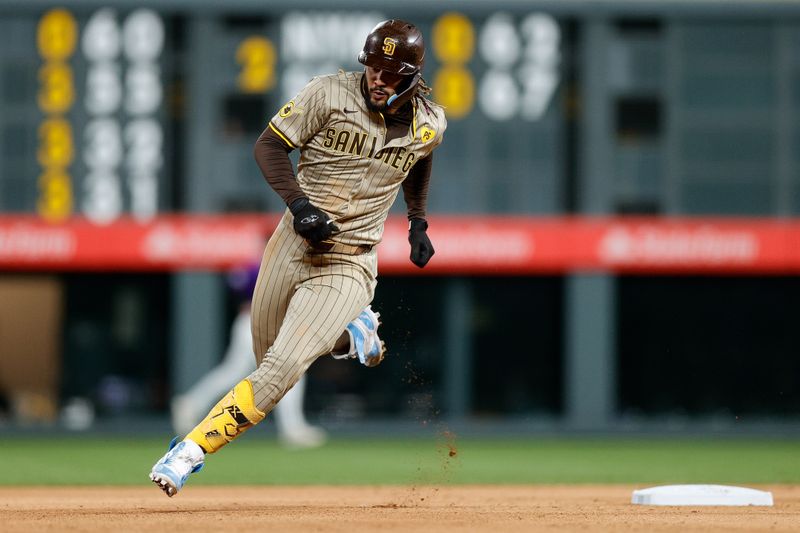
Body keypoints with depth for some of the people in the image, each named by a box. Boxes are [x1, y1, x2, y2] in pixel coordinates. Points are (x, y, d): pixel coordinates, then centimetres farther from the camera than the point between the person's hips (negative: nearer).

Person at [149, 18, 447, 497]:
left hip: (347, 264, -2)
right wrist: (299, 203, -22)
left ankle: (190, 452, -13)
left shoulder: (429, 125, -2)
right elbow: (270, 146, -8)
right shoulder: (331, 94, -10)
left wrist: (418, 222, 22)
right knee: (269, 353, 15)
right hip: (293, 243, 2)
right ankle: (352, 330, 39)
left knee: (280, 370, -17)